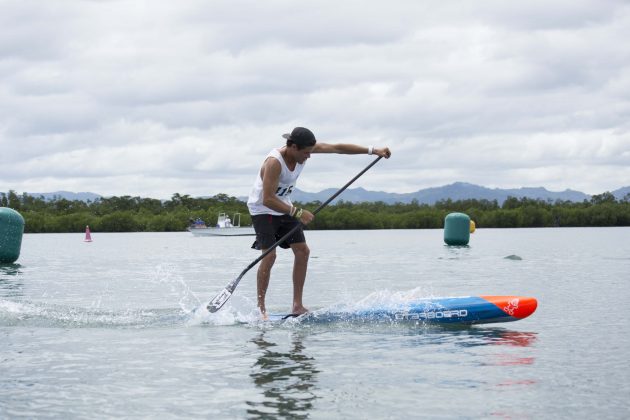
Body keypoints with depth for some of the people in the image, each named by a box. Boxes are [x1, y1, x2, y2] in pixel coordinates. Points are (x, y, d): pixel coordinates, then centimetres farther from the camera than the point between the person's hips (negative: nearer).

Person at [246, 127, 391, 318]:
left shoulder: (305, 148, -11)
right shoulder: (274, 162, -32)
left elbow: (338, 148, -6)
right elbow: (268, 199, -35)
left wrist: (373, 150, -9)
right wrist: (297, 213, -36)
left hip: (284, 208, 8)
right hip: (262, 209, -8)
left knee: (302, 251, 0)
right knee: (269, 255, -20)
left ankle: (297, 306, 4)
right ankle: (260, 308, -13)